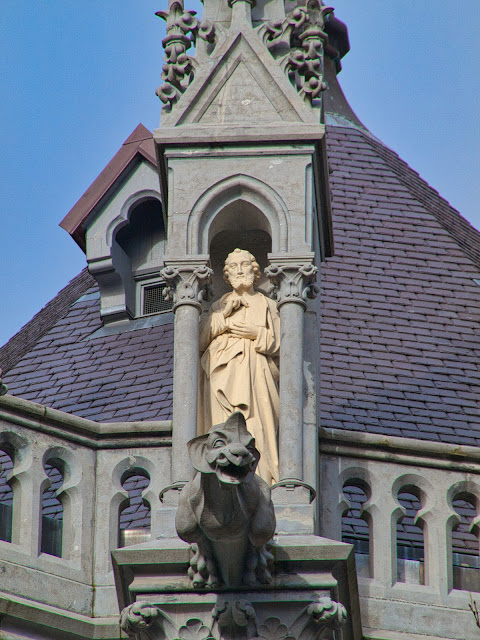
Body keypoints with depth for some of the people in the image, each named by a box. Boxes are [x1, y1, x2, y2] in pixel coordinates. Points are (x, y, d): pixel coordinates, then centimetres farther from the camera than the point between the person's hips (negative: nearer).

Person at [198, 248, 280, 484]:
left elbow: (278, 344, 12)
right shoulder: (219, 305, 24)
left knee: (254, 431, -19)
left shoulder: (267, 305, 21)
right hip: (223, 374, 1)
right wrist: (223, 315, 2)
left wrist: (257, 334, -5)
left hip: (253, 375, -1)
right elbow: (200, 340, 11)